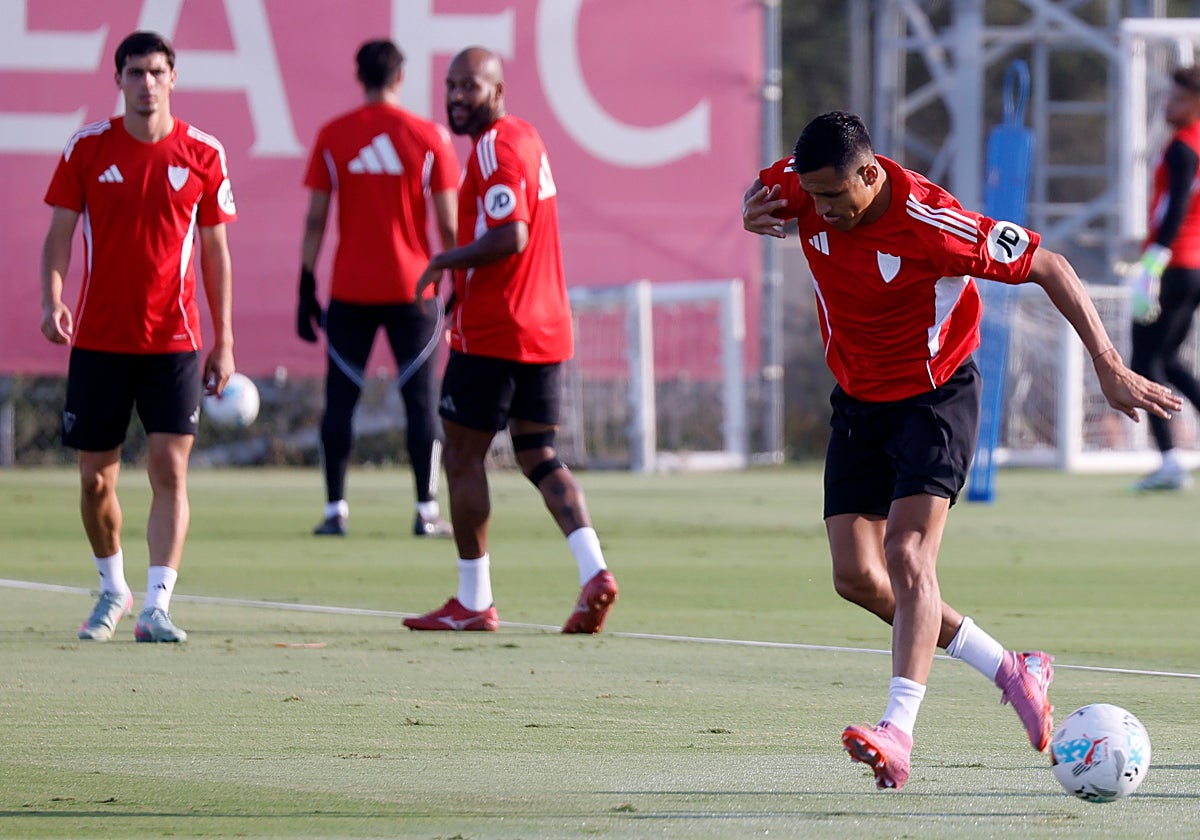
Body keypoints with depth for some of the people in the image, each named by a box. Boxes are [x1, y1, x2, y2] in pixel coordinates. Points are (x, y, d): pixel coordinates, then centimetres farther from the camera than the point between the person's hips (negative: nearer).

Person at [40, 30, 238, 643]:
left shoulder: (203, 154, 1)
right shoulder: (87, 149, 1)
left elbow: (215, 250, 6)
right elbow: (60, 232, 1)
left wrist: (224, 340, 4)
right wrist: (51, 299, -17)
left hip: (174, 340, -1)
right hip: (98, 338, 1)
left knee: (169, 469, -12)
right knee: (95, 477, 6)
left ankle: (156, 608, -14)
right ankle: (113, 589, 29)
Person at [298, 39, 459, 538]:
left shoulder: (331, 137, 0)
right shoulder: (429, 138, -2)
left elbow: (315, 221, 0)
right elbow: (448, 224, -1)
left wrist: (306, 290, 5)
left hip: (349, 291, 1)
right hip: (412, 289, -1)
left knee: (340, 400, 6)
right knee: (419, 400, 4)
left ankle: (336, 510, 2)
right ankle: (427, 511, 1)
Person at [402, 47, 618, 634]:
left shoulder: (496, 149, -15)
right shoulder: (525, 138, 15)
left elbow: (509, 238, -26)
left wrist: (445, 262, -13)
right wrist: (462, 278, 18)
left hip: (494, 334, -9)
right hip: (546, 327, 9)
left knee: (462, 456, 2)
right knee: (538, 455, 10)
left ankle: (473, 601, 6)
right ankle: (593, 569, -8)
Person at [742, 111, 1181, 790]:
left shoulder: (931, 224, -28)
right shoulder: (804, 187, -12)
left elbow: (1048, 267, -21)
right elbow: (759, 192, 14)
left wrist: (1110, 368, -22)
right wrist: (754, 212, -13)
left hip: (936, 397, -7)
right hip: (857, 401, 7)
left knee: (908, 555, -24)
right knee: (856, 576, -1)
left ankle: (899, 732, -32)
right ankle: (1011, 671, 14)